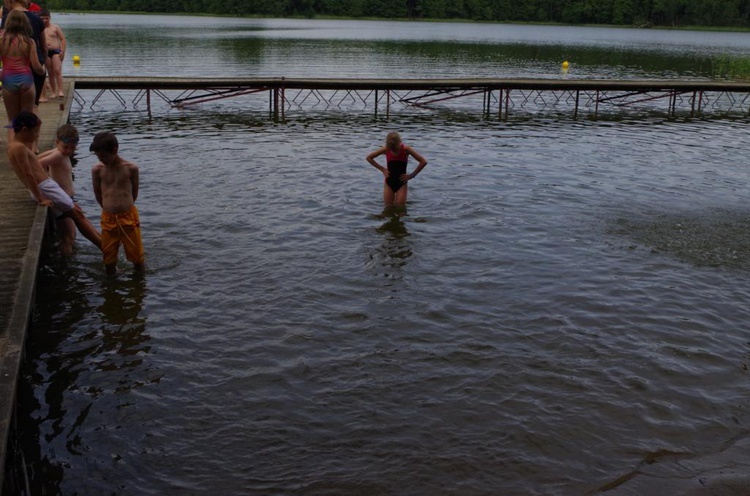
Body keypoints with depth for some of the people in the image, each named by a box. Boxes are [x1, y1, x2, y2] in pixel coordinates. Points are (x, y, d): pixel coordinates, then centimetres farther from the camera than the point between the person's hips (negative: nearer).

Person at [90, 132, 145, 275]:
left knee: (137, 258, 8)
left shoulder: (131, 168, -9)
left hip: (129, 217, -1)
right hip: (108, 219, 1)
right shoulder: (97, 170, -5)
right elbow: (97, 193, 9)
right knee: (109, 260, 9)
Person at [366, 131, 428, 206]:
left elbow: (423, 162, -13)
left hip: (401, 183, -2)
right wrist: (382, 169, 0)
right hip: (389, 182, 2)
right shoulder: (386, 149, -8)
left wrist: (412, 175, -10)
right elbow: (369, 158, 5)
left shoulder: (405, 149, -14)